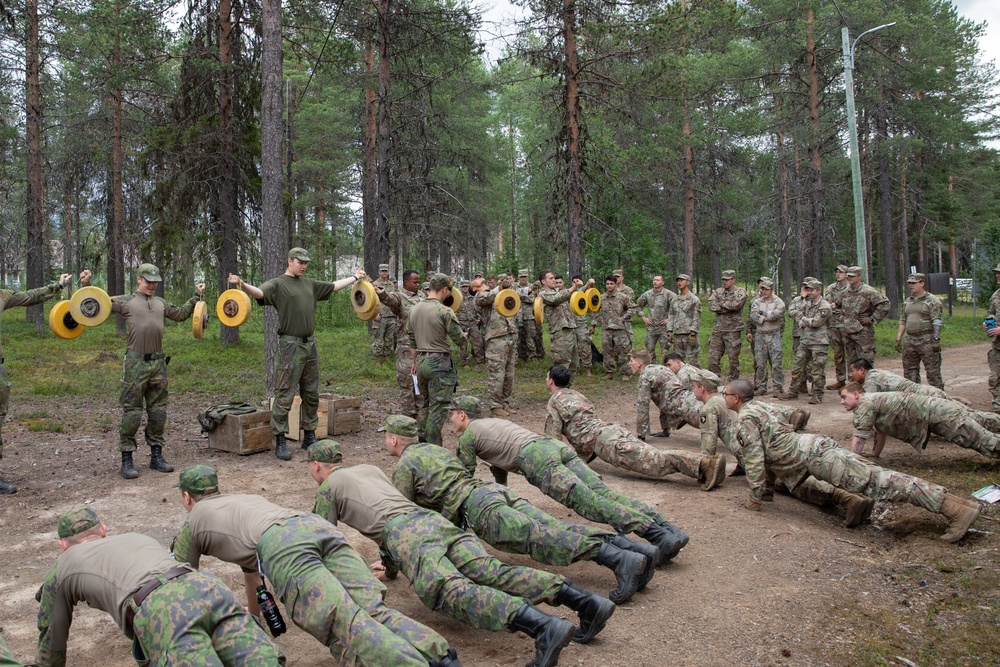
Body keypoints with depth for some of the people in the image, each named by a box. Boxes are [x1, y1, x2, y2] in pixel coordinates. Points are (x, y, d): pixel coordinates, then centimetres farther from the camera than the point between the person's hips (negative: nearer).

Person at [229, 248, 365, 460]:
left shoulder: (310, 284, 16)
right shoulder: (277, 284, -4)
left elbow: (334, 286, 29)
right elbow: (259, 293, -23)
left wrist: (355, 277, 38)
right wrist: (242, 284, -43)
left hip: (310, 345, 7)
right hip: (290, 345, -7)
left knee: (311, 394, 13)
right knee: (284, 396, -4)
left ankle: (309, 436, 25)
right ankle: (280, 441, 3)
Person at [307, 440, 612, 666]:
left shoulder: (327, 488, 19)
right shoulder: (370, 468, 38)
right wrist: (390, 566, 54)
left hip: (406, 533, -7)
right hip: (433, 518, 7)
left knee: (453, 591, -27)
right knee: (493, 573, -10)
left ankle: (541, 626, -52)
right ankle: (584, 600, -28)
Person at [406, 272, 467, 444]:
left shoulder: (414, 309, 7)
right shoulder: (445, 311, -14)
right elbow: (459, 338, -9)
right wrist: (464, 344, 14)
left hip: (421, 361, 7)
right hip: (439, 363, -7)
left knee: (426, 404, 21)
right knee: (438, 409, 0)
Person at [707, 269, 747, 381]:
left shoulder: (740, 292, 0)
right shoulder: (718, 292, 12)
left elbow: (736, 304, -20)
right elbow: (711, 305, -5)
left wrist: (722, 303, -5)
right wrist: (729, 308, -11)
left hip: (733, 331, -4)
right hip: (717, 330, 4)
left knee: (733, 358, 2)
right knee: (713, 357, 2)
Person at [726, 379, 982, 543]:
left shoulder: (746, 419, -7)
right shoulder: (757, 407, 23)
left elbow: (755, 460, -13)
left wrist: (755, 498, -4)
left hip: (814, 454, -10)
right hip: (812, 444, 10)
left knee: (876, 480, -13)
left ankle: (956, 507, -16)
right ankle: (849, 500, 2)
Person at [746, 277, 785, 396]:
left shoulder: (778, 302, 1)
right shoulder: (756, 302, 9)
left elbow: (777, 314, -19)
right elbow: (752, 316, -7)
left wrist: (762, 313, -11)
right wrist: (766, 318, -13)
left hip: (774, 335, -3)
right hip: (759, 335, 3)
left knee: (776, 363, -4)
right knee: (760, 363, 4)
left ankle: (778, 387, 4)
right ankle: (761, 387, 12)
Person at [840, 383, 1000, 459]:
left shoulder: (865, 404, -13)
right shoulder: (873, 400, 16)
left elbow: (859, 438, -17)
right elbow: (881, 431, 25)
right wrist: (874, 455, 26)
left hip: (933, 412, -9)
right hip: (933, 409, 9)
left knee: (986, 440, -12)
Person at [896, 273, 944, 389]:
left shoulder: (932, 301, -5)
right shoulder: (907, 301, 15)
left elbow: (937, 323, -11)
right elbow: (902, 321, 17)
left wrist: (936, 340, -18)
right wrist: (898, 339, 11)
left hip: (927, 341, -7)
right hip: (910, 341, 7)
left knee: (933, 371, -3)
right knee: (909, 371, 10)